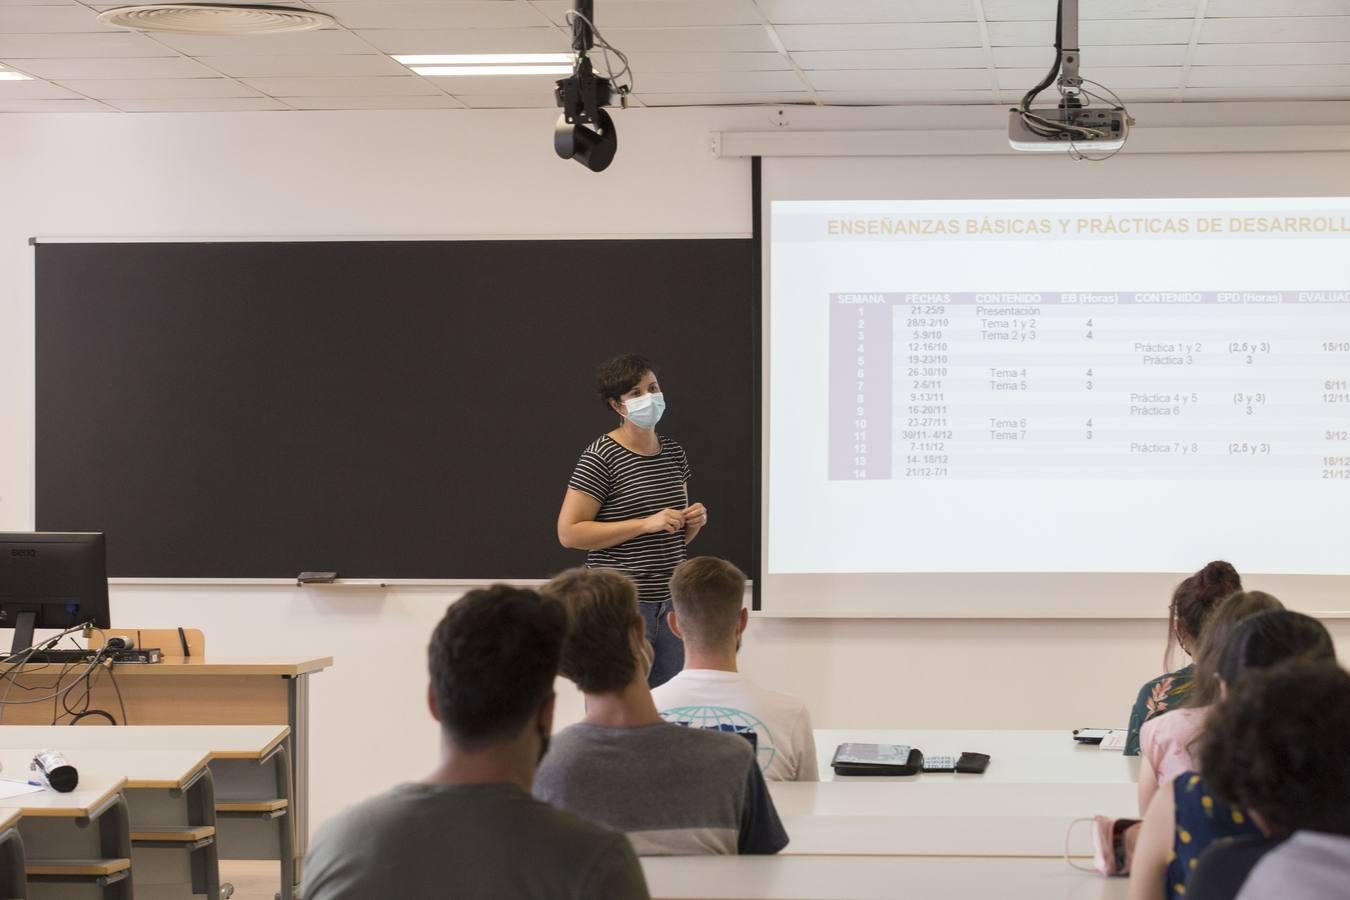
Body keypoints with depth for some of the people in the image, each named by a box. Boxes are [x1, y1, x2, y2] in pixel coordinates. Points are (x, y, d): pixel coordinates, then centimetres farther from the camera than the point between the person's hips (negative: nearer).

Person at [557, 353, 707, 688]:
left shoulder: (673, 453, 14)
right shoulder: (601, 457, -8)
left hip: (671, 605, 7)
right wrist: (647, 524, -18)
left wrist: (694, 522, 1)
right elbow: (569, 532, -14)